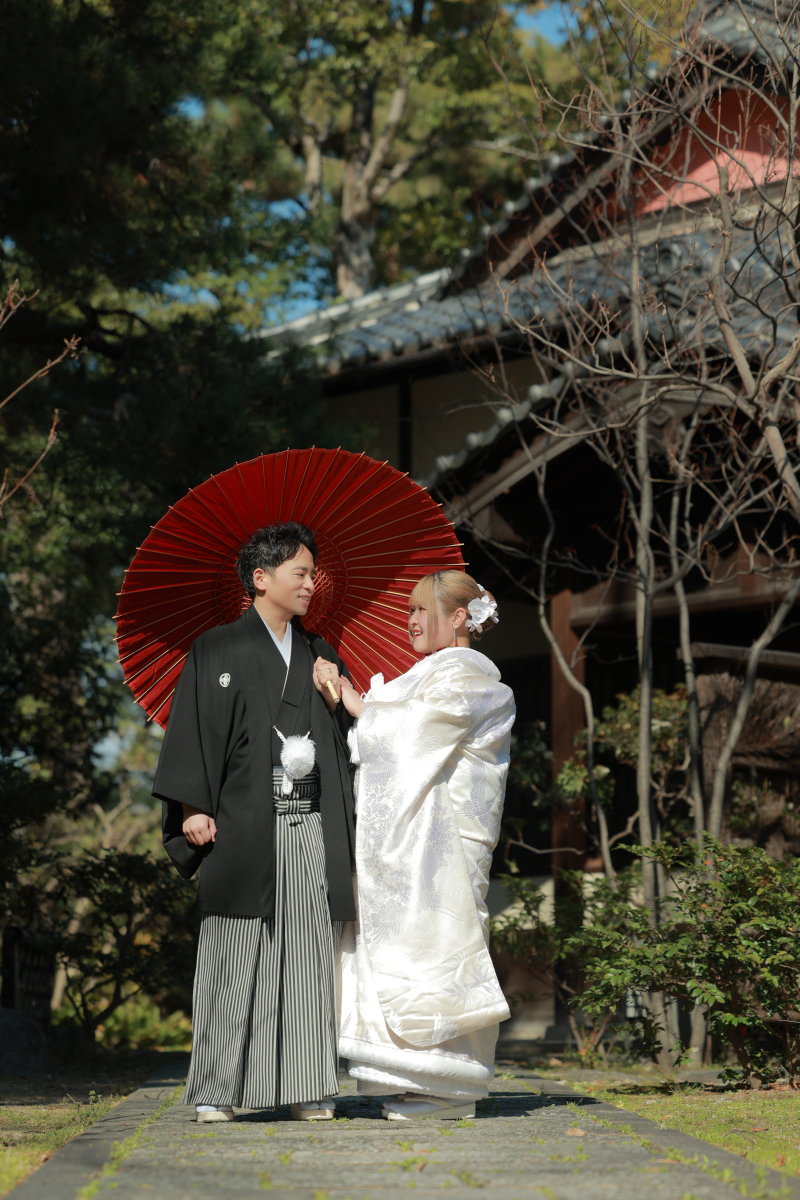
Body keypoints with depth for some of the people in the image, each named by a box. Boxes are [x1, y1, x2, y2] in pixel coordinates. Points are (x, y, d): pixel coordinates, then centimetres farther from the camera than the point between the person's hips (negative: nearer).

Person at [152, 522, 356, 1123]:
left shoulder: (320, 657, 19)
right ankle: (217, 1092, 2)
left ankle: (307, 1089, 4)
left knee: (309, 958, 1)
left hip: (312, 826, 4)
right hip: (244, 824, -4)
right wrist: (193, 807, -10)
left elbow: (348, 740, 18)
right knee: (235, 959, -3)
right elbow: (193, 730, -1)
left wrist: (336, 698, 0)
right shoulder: (217, 652, 5)